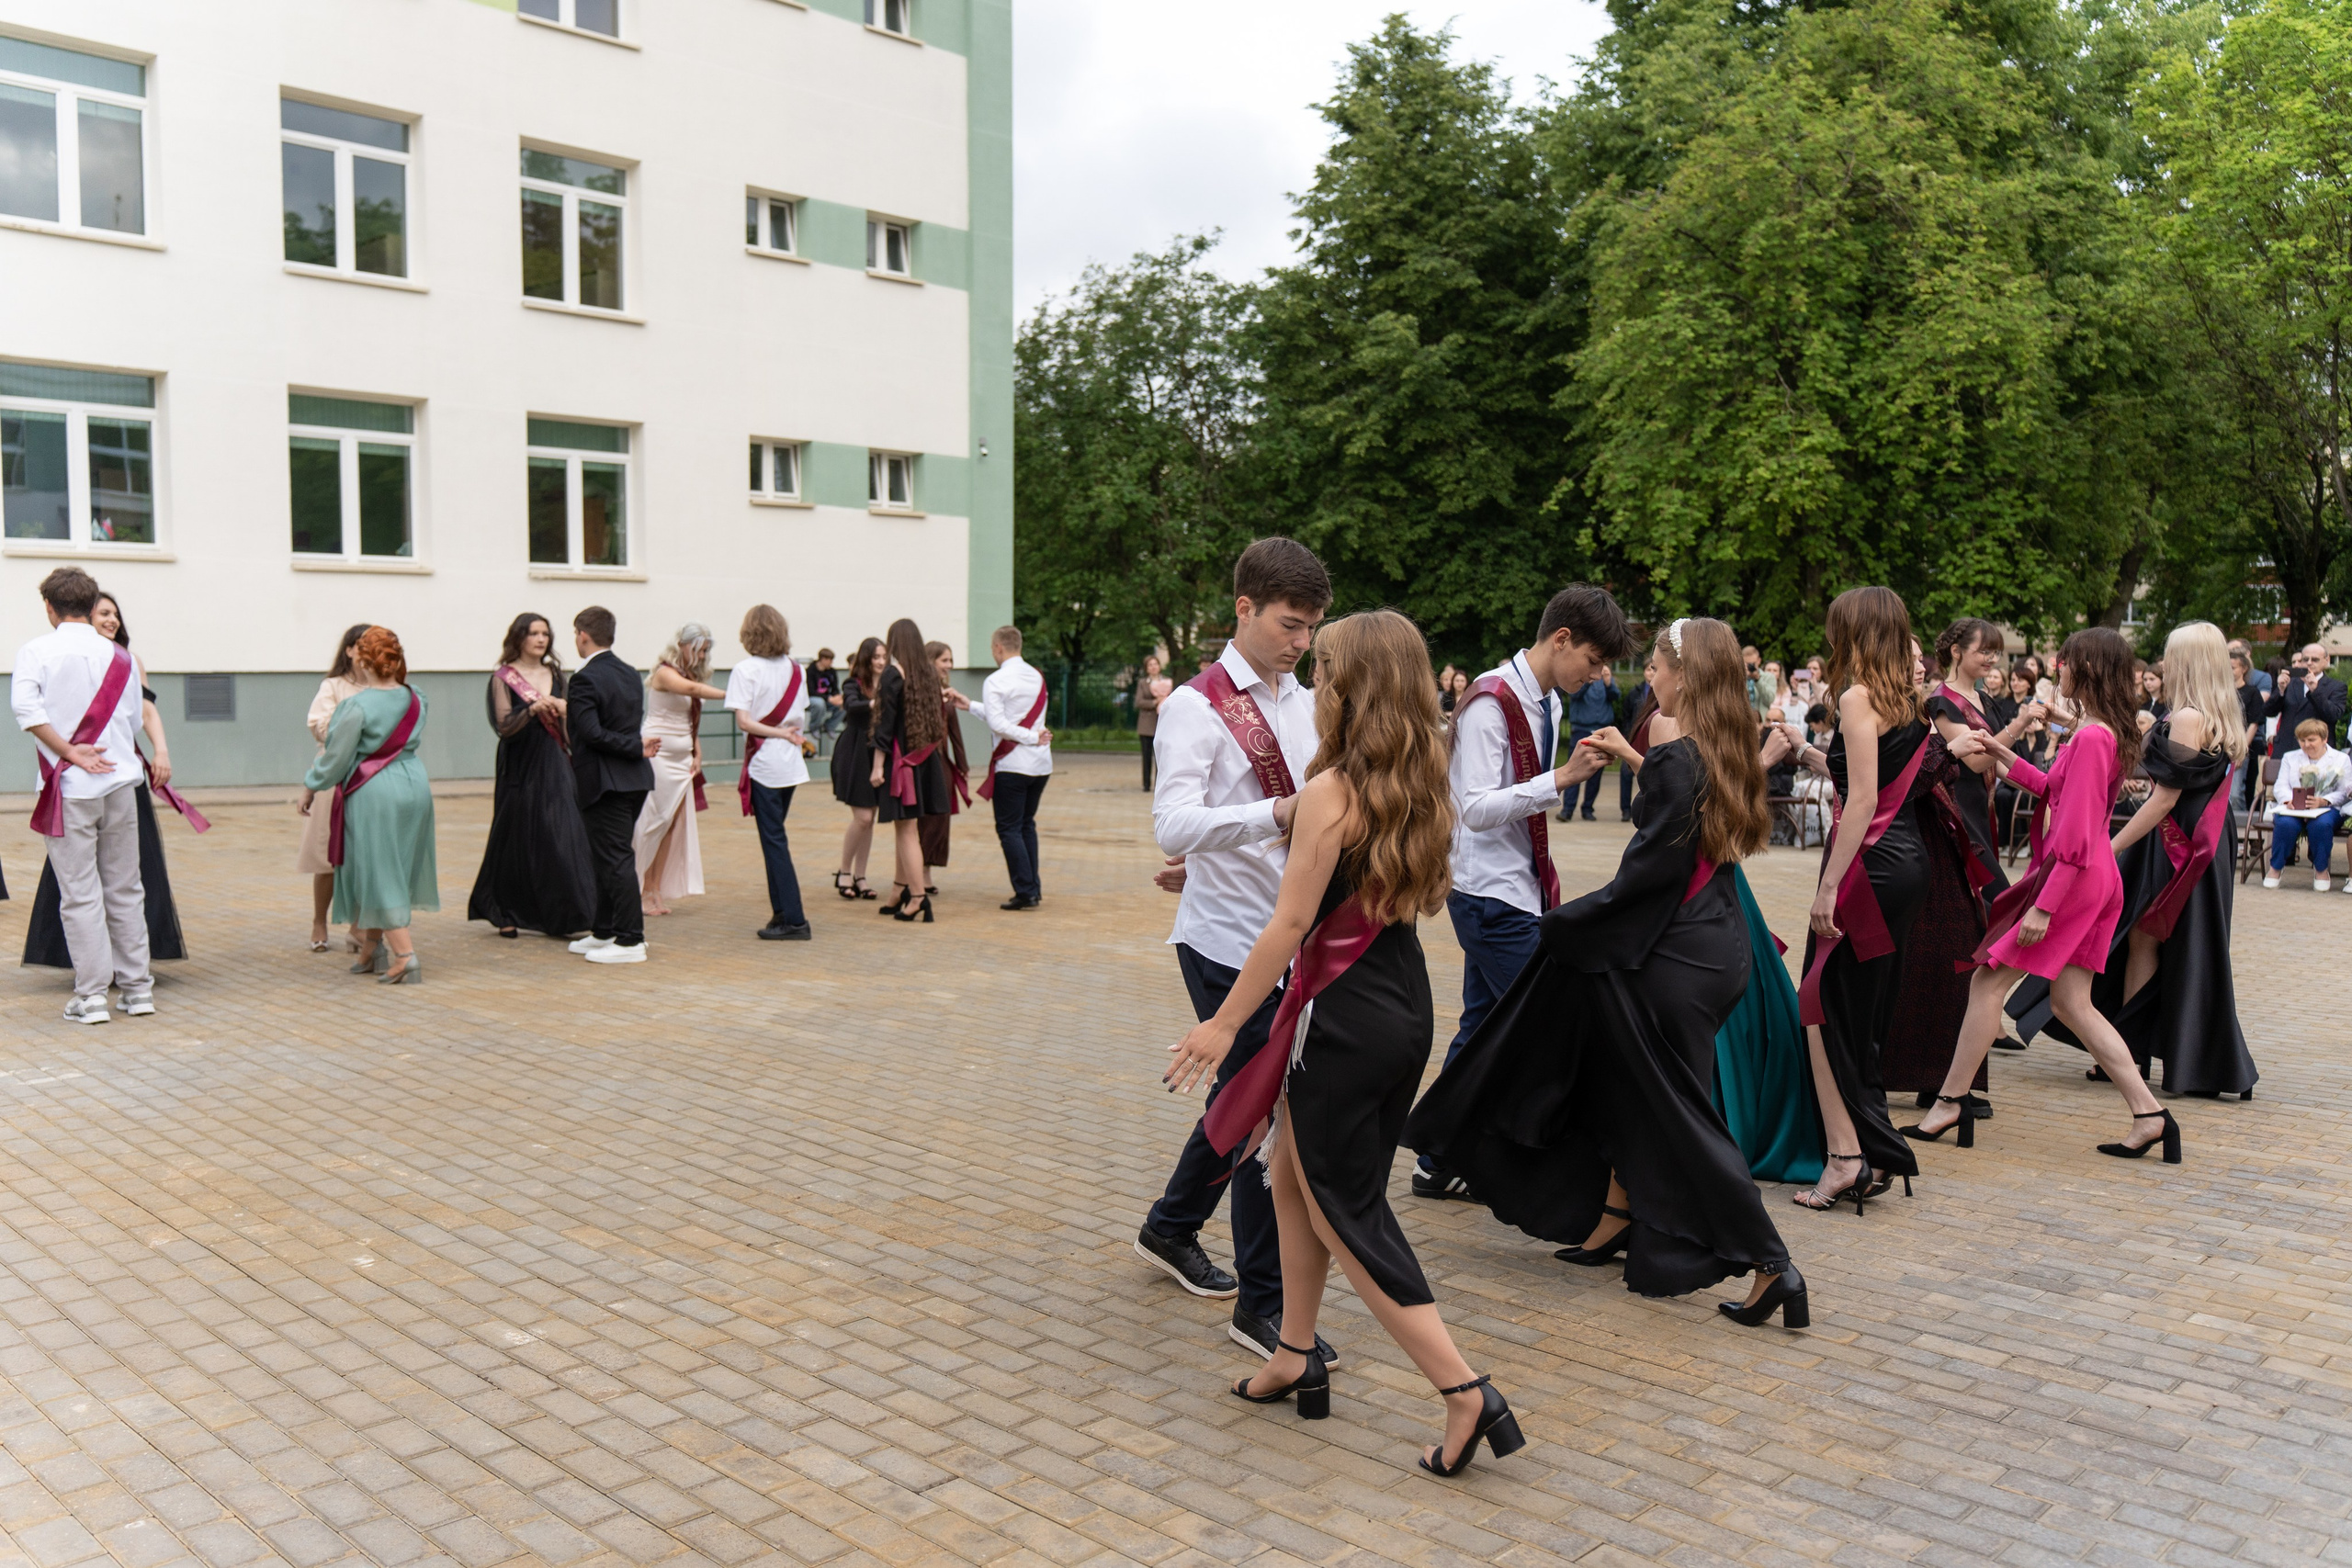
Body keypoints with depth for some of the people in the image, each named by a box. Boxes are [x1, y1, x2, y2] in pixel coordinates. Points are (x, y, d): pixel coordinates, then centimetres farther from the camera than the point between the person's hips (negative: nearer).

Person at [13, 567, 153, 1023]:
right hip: (119, 784, 3)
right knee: (125, 889, 10)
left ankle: (92, 996, 3)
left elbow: (26, 707, -18)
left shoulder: (35, 652, -3)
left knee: (80, 893, 1)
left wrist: (69, 752, -13)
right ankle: (137, 988, 14)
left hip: (69, 788, -3)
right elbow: (134, 722, 9)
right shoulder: (121, 657, 6)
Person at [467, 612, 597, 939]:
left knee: (563, 838, -4)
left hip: (554, 766, 4)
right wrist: (532, 709, -27)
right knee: (516, 840, 4)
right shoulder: (503, 678, -3)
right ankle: (502, 913, 19)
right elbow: (504, 726, -12)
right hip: (520, 768, -4)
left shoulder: (555, 674, 11)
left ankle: (562, 915, 0)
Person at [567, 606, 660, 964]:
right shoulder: (630, 674, 11)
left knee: (615, 861, -5)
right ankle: (603, 931, 24)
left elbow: (592, 733, -23)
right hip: (633, 779, 9)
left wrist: (637, 747, -16)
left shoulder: (586, 680, -14)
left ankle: (630, 941, -2)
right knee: (608, 859, 17)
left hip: (605, 783, -9)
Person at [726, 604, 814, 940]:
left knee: (773, 840, -2)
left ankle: (794, 919, -3)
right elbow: (801, 717, 9)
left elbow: (744, 720, -18)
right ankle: (782, 911, 16)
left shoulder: (746, 670, -10)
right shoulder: (795, 669, 7)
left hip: (764, 763, -6)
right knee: (775, 836, 15)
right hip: (791, 763, 6)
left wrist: (783, 734, -11)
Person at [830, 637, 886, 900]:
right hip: (856, 756, -4)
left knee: (869, 819, 7)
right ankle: (844, 873, 11)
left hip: (878, 756, 4)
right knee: (861, 818, -7)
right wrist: (874, 704, -44)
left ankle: (859, 877, 16)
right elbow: (851, 706, -26)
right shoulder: (853, 684, -6)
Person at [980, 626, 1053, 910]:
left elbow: (998, 724, -20)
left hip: (1012, 764, -7)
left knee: (1009, 828, 0)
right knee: (1027, 825, 17)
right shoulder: (1037, 676, 12)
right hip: (1041, 763, 7)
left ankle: (1026, 892, -5)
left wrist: (1032, 737, -13)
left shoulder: (995, 682, -9)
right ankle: (1033, 887, 18)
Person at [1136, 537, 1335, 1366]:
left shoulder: (1304, 704, 11)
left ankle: (1171, 1228, 41)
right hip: (1230, 939, -7)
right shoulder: (1198, 706, -12)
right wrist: (1273, 815, -38)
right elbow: (1173, 826, -26)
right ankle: (1262, 1305, 6)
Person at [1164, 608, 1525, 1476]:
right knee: (1292, 1169, 22)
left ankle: (1466, 1392, 1)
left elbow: (1291, 926, -18)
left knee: (1345, 1211, 4)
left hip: (1346, 1015, -8)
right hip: (1406, 1005, 8)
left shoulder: (1331, 794, -18)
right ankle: (1295, 1358, 32)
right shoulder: (1424, 789, 5)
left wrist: (1224, 1022, -11)